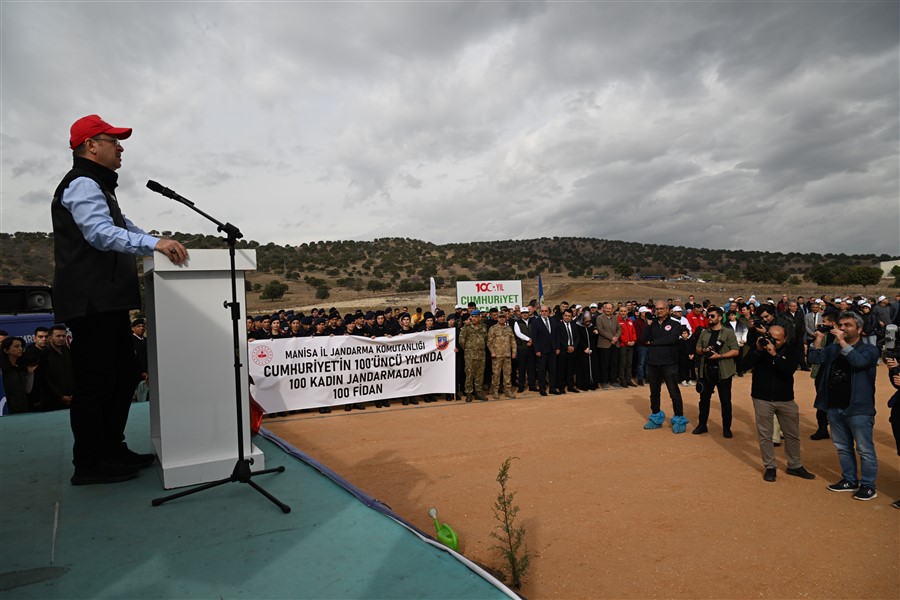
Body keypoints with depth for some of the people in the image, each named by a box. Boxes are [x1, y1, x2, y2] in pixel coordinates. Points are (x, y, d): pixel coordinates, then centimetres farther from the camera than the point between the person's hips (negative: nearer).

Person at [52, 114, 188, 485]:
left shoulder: (99, 187, 26)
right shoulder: (82, 184, -9)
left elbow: (121, 226, 33)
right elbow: (101, 233, -26)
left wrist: (161, 244, 19)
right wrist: (153, 243, -37)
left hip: (107, 301, 11)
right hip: (91, 302, -11)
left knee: (123, 375, 14)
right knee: (95, 381, -5)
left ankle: (112, 449, 24)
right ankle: (89, 464, 5)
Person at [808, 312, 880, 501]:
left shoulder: (869, 350, -5)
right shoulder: (833, 348, 10)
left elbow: (859, 361, -26)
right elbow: (814, 359, -3)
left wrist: (842, 341, -27)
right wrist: (820, 338, -10)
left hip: (858, 408, -5)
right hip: (834, 407, 6)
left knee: (865, 449, 3)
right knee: (842, 447, 16)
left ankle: (868, 486, 15)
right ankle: (849, 480, 29)